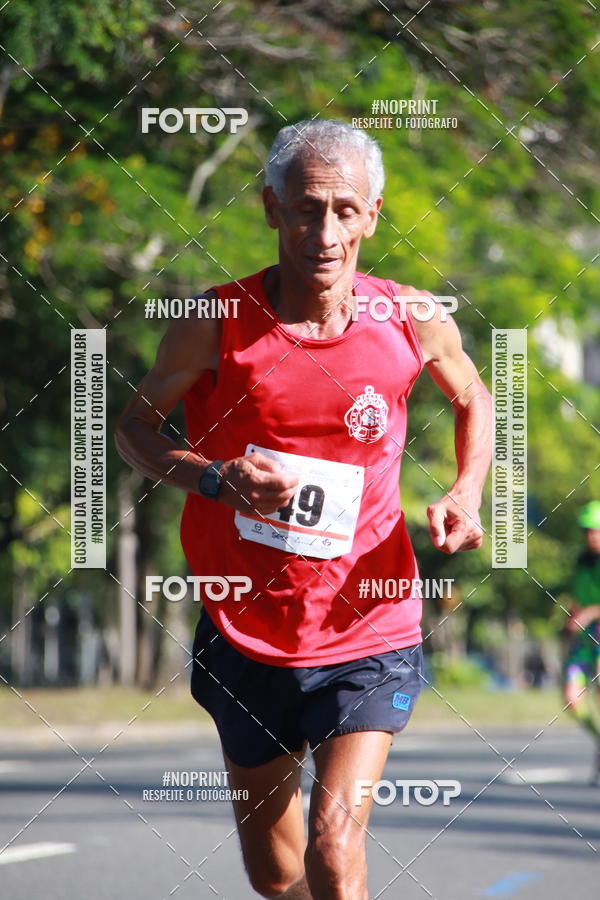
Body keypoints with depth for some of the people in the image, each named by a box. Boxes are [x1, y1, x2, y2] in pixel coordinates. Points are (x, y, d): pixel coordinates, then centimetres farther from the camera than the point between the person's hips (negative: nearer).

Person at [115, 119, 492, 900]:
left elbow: (472, 397, 15)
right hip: (246, 636, 1)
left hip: (367, 638, -1)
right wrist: (214, 477, -18)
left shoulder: (413, 323, -7)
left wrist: (467, 495, -3)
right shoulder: (218, 323, -11)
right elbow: (135, 424, 1)